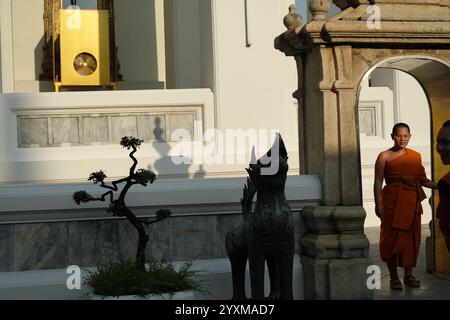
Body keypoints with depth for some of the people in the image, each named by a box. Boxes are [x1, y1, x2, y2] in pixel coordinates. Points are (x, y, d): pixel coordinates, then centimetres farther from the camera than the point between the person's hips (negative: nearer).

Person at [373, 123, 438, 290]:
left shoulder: (416, 156, 10)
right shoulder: (385, 156, -2)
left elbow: (423, 180, 14)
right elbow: (378, 182, -4)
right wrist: (378, 204, -11)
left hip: (412, 202, 4)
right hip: (392, 201, -4)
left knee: (411, 238, 6)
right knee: (392, 238, -1)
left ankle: (408, 275, 20)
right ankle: (394, 277, 10)